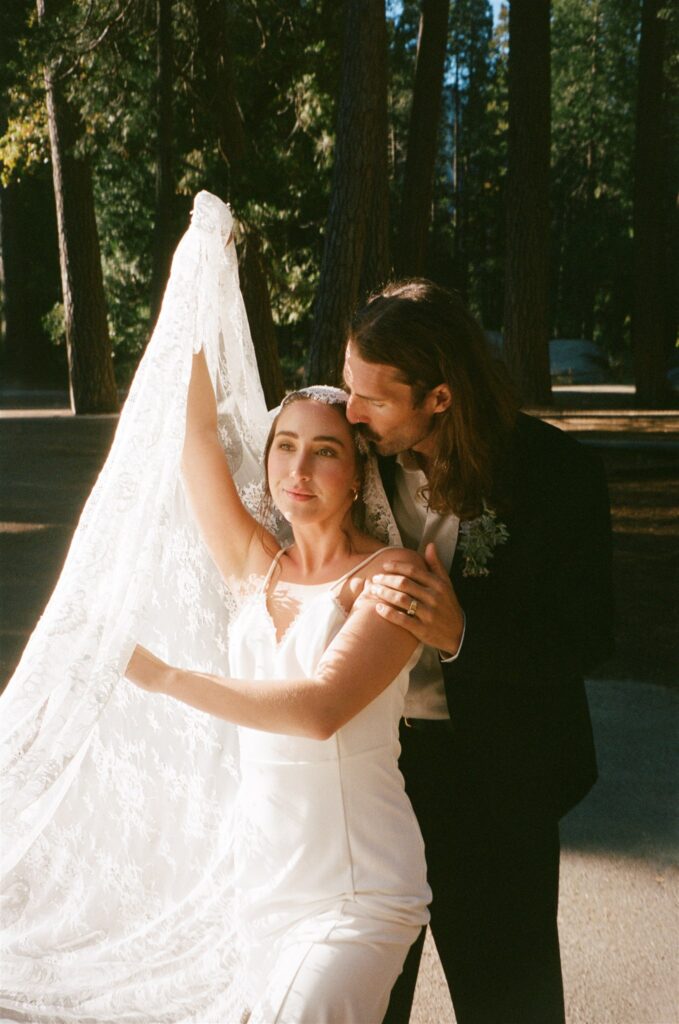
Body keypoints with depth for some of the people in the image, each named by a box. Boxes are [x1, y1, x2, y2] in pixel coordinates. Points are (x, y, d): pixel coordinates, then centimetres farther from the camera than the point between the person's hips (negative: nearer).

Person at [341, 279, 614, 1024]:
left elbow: (586, 640, -15)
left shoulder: (556, 476, -18)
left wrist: (464, 634, -31)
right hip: (371, 758, 4)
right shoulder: (364, 456, -7)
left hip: (494, 774, -3)